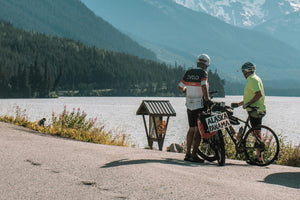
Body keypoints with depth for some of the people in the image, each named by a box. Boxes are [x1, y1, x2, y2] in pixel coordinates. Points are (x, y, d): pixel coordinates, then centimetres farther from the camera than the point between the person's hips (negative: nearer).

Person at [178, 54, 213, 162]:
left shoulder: (188, 73, 7)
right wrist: (207, 99, -14)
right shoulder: (203, 73, -10)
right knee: (198, 130, -2)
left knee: (191, 129, 15)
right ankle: (194, 155, -3)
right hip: (199, 105, -6)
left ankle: (188, 154, 20)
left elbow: (180, 87, 13)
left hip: (189, 105, 6)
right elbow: (204, 87, -25)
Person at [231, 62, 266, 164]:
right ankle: (259, 157, 14)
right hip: (258, 110, 10)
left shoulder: (252, 79, -12)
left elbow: (259, 94, -25)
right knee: (256, 133, 11)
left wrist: (248, 103, -25)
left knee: (257, 133, -9)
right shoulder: (253, 79, 20)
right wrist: (239, 104, 27)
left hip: (255, 110, -10)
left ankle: (259, 158, -8)